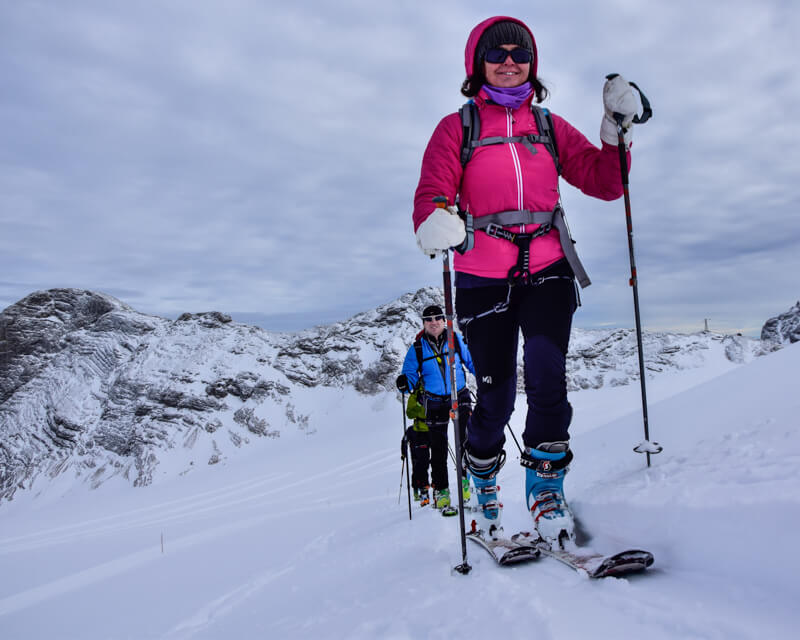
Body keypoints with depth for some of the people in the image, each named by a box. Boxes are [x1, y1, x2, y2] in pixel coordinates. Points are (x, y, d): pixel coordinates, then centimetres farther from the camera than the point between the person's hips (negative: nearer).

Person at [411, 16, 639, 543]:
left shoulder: (551, 126, 15)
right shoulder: (457, 128, 7)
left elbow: (605, 183, 12)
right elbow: (431, 194, -6)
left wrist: (617, 130, -3)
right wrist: (436, 223, -28)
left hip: (548, 272, 2)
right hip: (484, 278, -2)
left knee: (547, 376, -16)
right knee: (496, 394, 0)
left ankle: (547, 487, 5)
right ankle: (484, 490, 26)